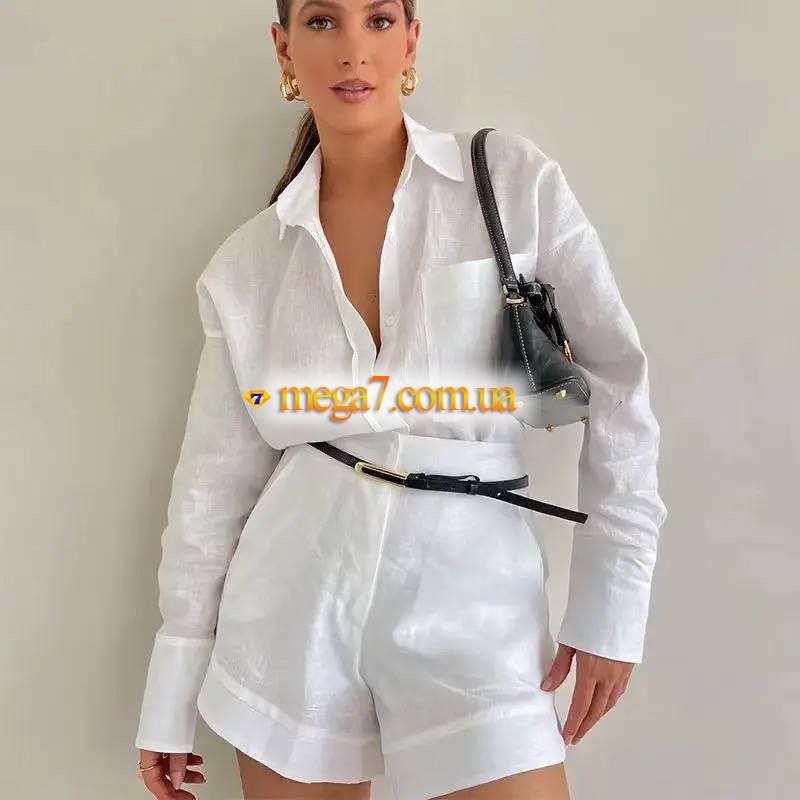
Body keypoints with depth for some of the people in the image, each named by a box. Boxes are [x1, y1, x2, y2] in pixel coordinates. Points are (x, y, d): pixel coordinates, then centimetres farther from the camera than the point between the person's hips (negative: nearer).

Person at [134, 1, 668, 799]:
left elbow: (617, 384, -1)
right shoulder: (247, 261, 3)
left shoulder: (515, 181, -3)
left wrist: (611, 603, -4)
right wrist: (171, 698, 8)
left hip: (470, 595, -2)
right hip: (296, 597, 2)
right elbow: (215, 480, 6)